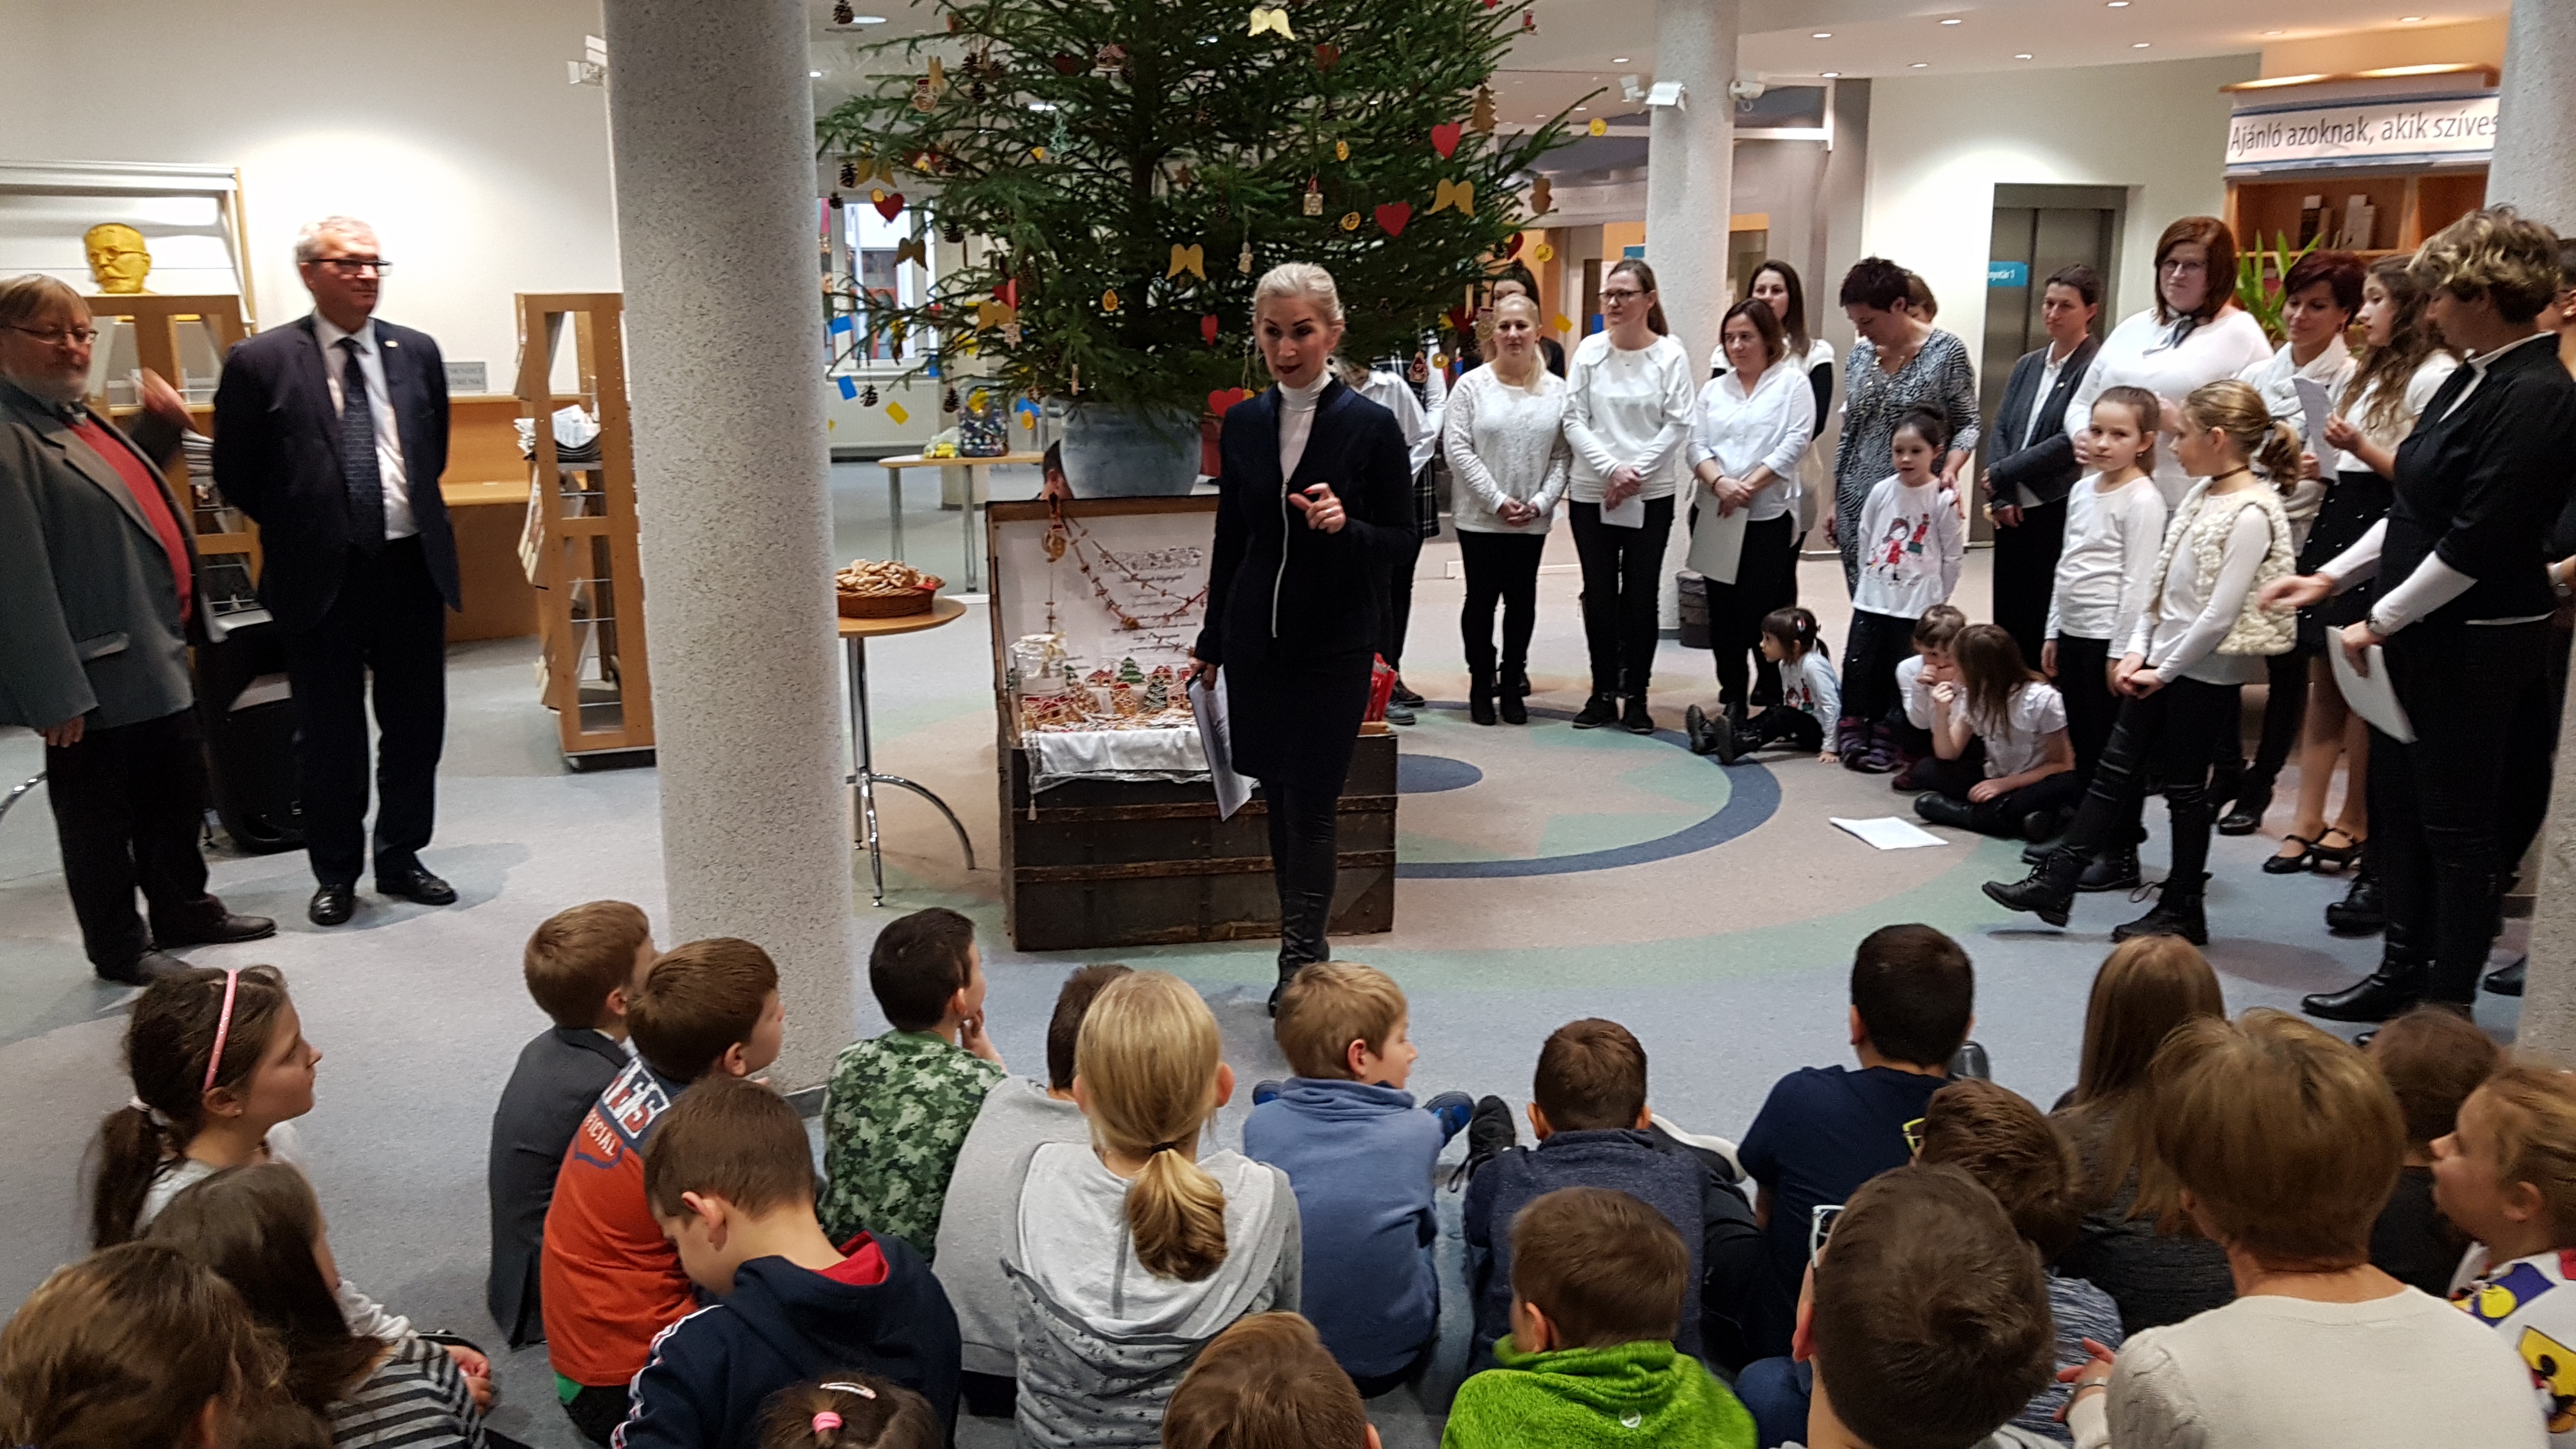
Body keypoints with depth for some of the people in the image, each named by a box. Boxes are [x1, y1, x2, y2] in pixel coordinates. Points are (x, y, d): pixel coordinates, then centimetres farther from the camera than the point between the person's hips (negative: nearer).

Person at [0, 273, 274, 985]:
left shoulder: (79, 420, 11)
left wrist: (160, 426, 15)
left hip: (155, 653, 9)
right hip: (97, 672, -9)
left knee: (178, 791, 20)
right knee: (100, 812, 7)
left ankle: (184, 909, 37)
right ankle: (119, 949, 21)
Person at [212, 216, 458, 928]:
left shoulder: (416, 352, 5)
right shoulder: (261, 361, -5)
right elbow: (236, 473, 2)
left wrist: (412, 516, 13)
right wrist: (300, 526, 6)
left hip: (412, 564, 3)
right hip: (322, 574, -3)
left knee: (416, 722, 10)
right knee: (329, 733, 7)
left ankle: (400, 858, 25)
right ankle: (335, 874, 21)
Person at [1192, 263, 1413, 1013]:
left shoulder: (1371, 426, -7)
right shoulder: (1242, 424, 5)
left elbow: (1402, 536, -3)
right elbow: (1230, 537, 13)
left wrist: (1346, 526, -24)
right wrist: (1212, 640, 17)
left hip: (1335, 645, -4)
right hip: (1256, 640, 4)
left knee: (1311, 805, -5)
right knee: (1279, 799, 11)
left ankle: (1300, 964, 6)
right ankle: (1302, 955, 24)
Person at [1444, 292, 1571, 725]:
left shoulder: (1557, 390, 2)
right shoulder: (1472, 386, -5)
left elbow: (1564, 455, 2)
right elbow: (1458, 449, -10)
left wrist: (1541, 502, -11)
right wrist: (1497, 501, -14)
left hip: (1533, 520, 2)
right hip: (1480, 516, -2)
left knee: (1522, 600, 9)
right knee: (1481, 599, 6)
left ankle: (1512, 684, 20)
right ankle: (1481, 685, 17)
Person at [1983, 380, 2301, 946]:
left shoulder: (2251, 514, -19)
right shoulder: (2200, 494, 9)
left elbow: (2221, 613, -21)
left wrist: (2166, 669, -15)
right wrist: (2137, 650, 3)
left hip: (2203, 672, -9)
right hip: (2159, 663, 9)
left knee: (2185, 789, 4)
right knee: (2114, 771, 10)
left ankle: (2182, 910, 18)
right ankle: (2054, 883, 14)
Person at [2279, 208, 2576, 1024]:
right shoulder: (2474, 380, 9)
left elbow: (2476, 544, -22)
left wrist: (2379, 622, -15)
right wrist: (2333, 577, 11)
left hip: (2472, 645, -9)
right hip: (2418, 634, 9)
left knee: (2455, 825, 3)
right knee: (2395, 805, 16)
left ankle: (2447, 1008, 16)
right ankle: (2402, 974, 30)